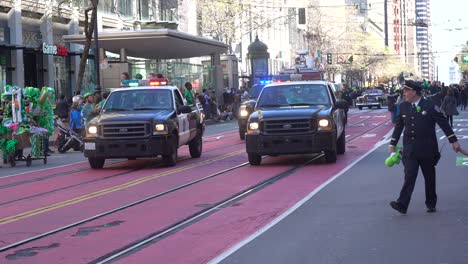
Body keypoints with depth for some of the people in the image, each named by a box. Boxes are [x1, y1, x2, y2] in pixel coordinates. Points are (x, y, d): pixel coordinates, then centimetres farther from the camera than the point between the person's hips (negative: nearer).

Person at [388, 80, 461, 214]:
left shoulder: (430, 106, -7)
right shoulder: (403, 107, 5)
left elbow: (443, 123, -4)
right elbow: (398, 126, 14)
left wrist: (454, 140, -5)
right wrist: (392, 144, 13)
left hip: (427, 149, -2)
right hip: (410, 149, 2)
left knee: (429, 177, 9)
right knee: (409, 176, -9)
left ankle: (431, 204, 23)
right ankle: (402, 204, -16)